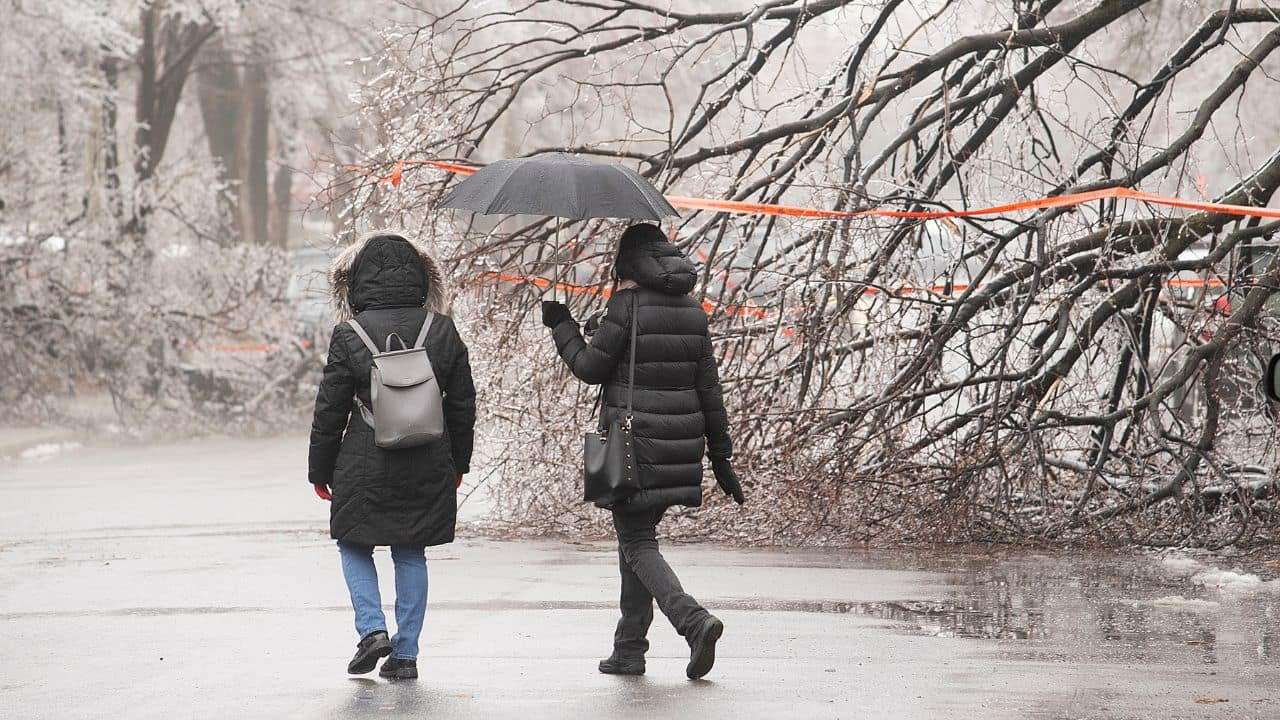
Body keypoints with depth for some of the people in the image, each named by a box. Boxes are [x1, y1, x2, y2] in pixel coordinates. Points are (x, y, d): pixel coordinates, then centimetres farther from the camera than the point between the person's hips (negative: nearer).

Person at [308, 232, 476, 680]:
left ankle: (372, 629, -3)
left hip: (366, 466, -3)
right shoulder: (443, 332, 1)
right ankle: (405, 654, 11)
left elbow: (330, 409, -4)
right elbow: (463, 404, 7)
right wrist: (458, 463, 19)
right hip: (428, 469, 3)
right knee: (411, 556, 12)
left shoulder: (350, 336, -9)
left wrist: (320, 470, 7)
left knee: (355, 546, 15)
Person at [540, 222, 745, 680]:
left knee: (637, 543, -2)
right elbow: (709, 387, 10)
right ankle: (629, 650, 17)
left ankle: (693, 620, -23)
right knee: (636, 535, 16)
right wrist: (720, 454, 14)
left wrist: (561, 326, 11)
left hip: (633, 440, -6)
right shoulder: (693, 310, 9)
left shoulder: (627, 305, -10)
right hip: (680, 442, 7)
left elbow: (591, 368, -5)